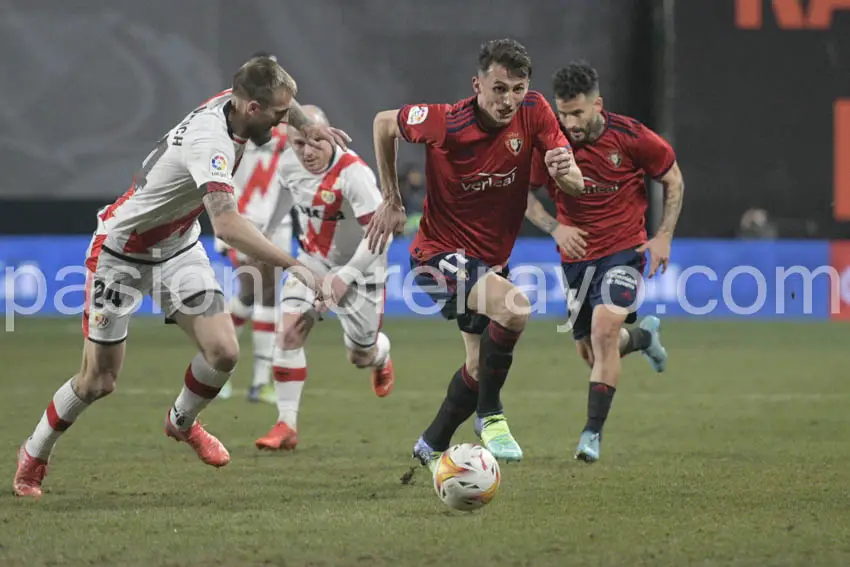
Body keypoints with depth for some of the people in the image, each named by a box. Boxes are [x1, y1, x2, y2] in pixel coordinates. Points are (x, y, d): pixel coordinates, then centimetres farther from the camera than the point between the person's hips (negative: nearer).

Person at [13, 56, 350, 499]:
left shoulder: (233, 100, -11)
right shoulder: (211, 142, -37)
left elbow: (278, 99, 17)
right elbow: (227, 226, -50)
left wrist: (306, 124, 1)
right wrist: (295, 267, -52)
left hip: (177, 247, 8)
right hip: (121, 252, -7)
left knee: (223, 352, -7)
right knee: (98, 381, -2)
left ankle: (182, 422, 25)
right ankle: (34, 455, 24)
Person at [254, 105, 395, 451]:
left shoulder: (353, 174, -32)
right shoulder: (289, 163, -12)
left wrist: (346, 276, -35)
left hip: (359, 267, -4)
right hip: (314, 259, 4)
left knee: (361, 357, 5)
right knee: (289, 331, -15)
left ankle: (380, 353, 46)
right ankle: (286, 426, -10)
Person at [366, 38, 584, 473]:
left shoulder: (533, 112, -13)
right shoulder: (445, 123, -22)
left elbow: (575, 186, -13)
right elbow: (384, 123, -2)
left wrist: (566, 171, -38)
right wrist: (391, 201, 2)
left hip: (492, 259, 6)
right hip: (439, 254, -6)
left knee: (482, 365, 16)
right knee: (514, 307, -31)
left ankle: (432, 446, 38)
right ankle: (490, 416, -13)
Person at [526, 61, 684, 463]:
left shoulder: (630, 136, -15)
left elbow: (673, 179, 1)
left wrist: (663, 237, -6)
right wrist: (554, 228, -14)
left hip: (624, 249, -4)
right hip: (577, 253, 4)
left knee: (604, 328, -24)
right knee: (590, 352, 10)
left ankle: (593, 432, -18)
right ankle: (645, 335, 45)